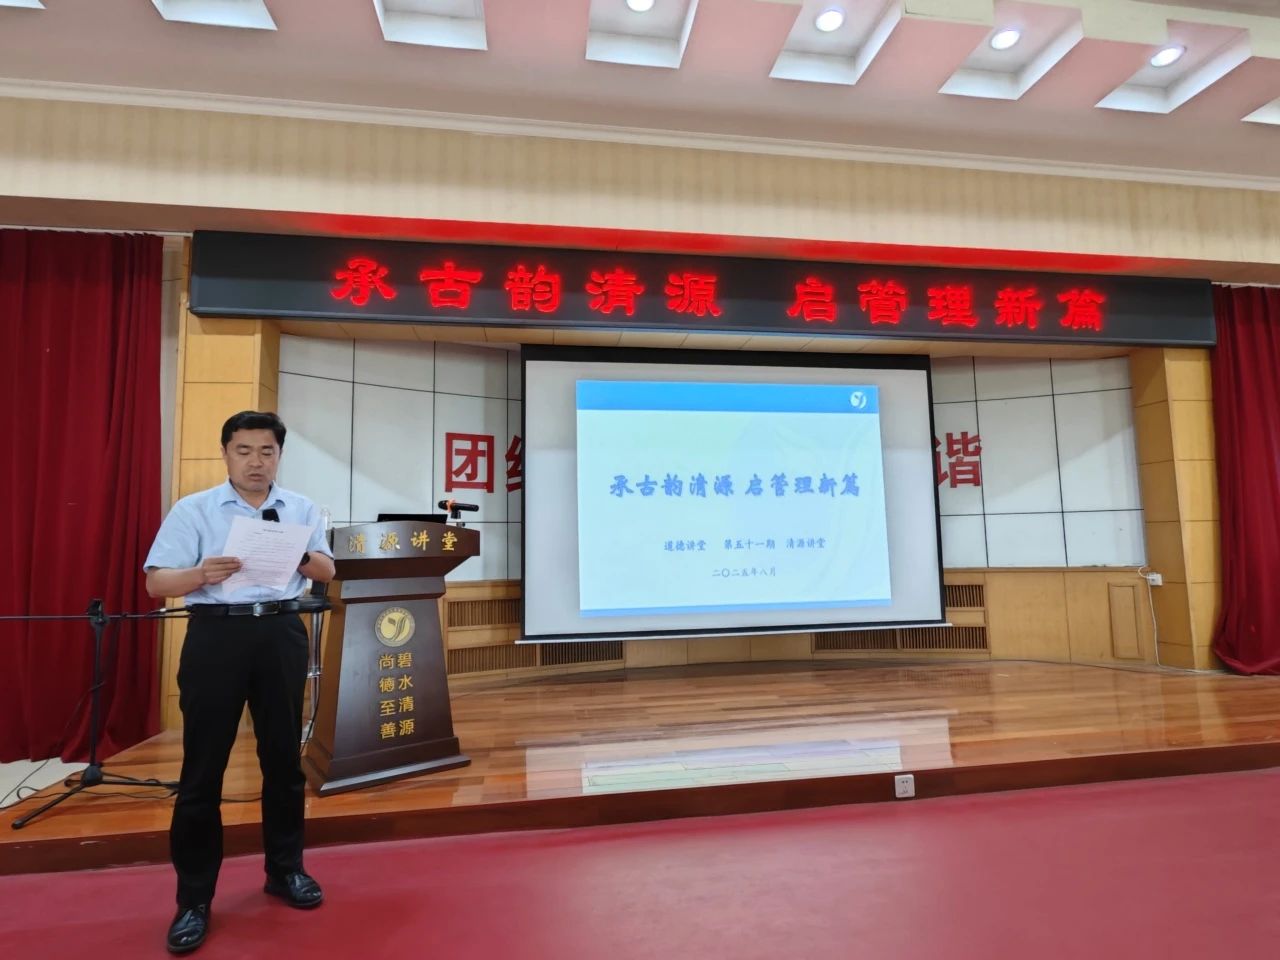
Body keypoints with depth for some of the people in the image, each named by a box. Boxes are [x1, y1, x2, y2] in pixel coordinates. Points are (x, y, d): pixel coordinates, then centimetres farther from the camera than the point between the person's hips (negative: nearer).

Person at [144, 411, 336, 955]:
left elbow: (327, 572, 8)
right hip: (217, 633, -2)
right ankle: (194, 898, 20)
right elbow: (157, 582, -3)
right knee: (203, 765, 4)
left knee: (283, 756, 12)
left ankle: (285, 870, 30)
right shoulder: (193, 510, 1)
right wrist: (202, 573, -24)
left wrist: (301, 555, -14)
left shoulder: (301, 509, 8)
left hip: (282, 633, 3)